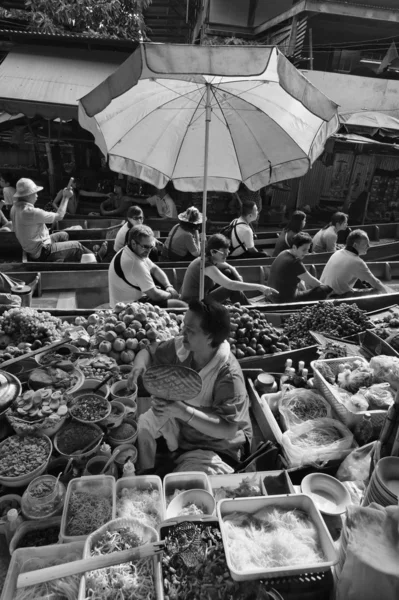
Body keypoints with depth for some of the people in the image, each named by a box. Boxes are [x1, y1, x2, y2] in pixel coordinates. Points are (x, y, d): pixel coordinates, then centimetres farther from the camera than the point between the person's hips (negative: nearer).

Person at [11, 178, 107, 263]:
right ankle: (96, 258, 26)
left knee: (63, 235, 23)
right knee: (77, 246, 3)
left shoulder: (15, 208, -3)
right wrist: (66, 197, -13)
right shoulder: (30, 212, -31)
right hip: (41, 253, -9)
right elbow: (59, 216, -24)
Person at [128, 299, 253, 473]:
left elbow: (229, 430, -36)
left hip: (218, 444, -6)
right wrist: (139, 364, -26)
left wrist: (182, 411, -46)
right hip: (181, 421, 6)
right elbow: (149, 352, -1)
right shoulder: (182, 347, -17)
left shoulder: (228, 375, -34)